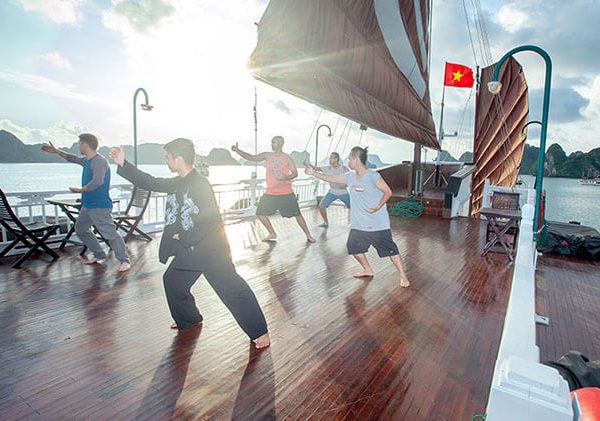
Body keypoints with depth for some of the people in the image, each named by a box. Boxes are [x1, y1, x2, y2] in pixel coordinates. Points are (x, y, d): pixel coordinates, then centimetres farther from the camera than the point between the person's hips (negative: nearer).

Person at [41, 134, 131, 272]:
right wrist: (56, 151, 39)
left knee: (110, 234, -12)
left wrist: (82, 189, -21)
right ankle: (100, 256, 26)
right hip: (87, 205, 11)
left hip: (100, 206, -11)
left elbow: (98, 181, -31)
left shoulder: (99, 161, -18)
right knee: (80, 229, 20)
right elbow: (73, 158, 34)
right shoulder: (87, 160, 13)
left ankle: (124, 261, -5)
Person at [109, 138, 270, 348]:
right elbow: (152, 183, 15)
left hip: (210, 248, -9)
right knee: (172, 281, 21)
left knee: (233, 289, -7)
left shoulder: (200, 185, -21)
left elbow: (212, 220, -25)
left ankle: (259, 332, 4)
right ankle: (188, 319, 43)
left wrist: (186, 237, -17)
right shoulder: (178, 183, 7)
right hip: (187, 247, 9)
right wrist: (123, 164, 12)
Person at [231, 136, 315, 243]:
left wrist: (286, 178, -25)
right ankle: (272, 234, 21)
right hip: (270, 193, 4)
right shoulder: (267, 155, 5)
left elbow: (295, 173, -5)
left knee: (297, 214, -2)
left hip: (286, 193, -4)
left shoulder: (287, 158, -3)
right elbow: (251, 157, 4)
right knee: (260, 213, 3)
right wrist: (237, 150, -7)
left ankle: (308, 235, 13)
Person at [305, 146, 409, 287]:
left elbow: (388, 192, -12)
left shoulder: (372, 175, -15)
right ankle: (368, 270, 32)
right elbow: (332, 179, 13)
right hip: (359, 224, 7)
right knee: (353, 246, 12)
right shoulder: (350, 176, 4)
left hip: (378, 223, -7)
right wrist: (314, 173, 12)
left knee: (390, 249, -1)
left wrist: (377, 207, -21)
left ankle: (403, 276, 13)